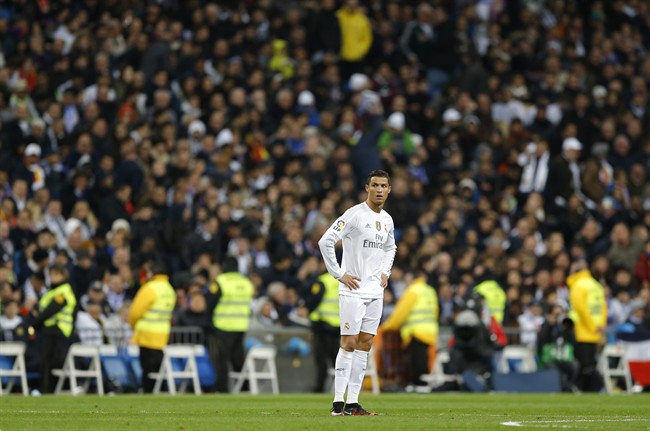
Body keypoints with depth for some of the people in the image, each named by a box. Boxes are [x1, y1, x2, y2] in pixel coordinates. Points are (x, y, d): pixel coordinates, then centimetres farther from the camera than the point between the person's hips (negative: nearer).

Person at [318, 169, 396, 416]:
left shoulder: (387, 220, 11)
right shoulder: (355, 214, -11)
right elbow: (325, 241, -16)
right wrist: (339, 274, -14)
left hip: (375, 291, 7)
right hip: (353, 290, -7)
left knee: (365, 344, 5)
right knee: (349, 343, -9)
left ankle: (353, 402, 7)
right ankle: (338, 402, -6)